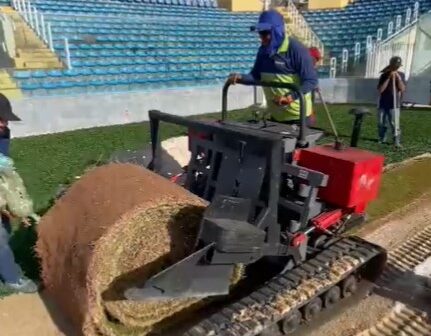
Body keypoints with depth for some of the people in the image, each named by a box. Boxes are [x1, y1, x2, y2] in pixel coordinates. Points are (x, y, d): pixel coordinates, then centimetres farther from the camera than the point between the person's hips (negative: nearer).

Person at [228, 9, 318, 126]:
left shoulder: (297, 49, -16)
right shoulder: (263, 50, 5)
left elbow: (311, 80, -18)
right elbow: (256, 76, 10)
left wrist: (291, 96, -32)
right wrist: (240, 77, -11)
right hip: (275, 114, 7)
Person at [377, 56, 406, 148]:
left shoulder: (401, 75, 3)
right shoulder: (384, 75, 1)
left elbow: (403, 89, -6)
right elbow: (380, 90, -10)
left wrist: (398, 77, -14)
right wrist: (389, 78, -14)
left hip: (394, 104, -1)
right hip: (383, 103, 2)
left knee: (395, 124, -10)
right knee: (381, 123, 8)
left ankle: (397, 142, -7)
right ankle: (382, 138, 24)